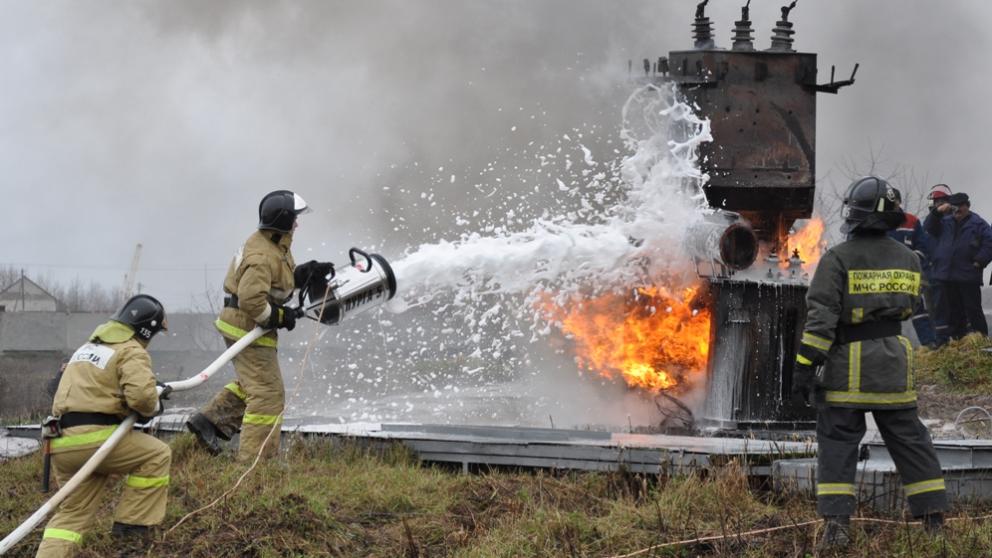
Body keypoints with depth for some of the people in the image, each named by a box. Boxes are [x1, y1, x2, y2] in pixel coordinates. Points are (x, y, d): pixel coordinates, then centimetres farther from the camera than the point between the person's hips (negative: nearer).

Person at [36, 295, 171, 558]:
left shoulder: (88, 346, 25)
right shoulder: (132, 351, -3)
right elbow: (141, 394, -19)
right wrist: (154, 406, 5)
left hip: (61, 443, 8)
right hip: (94, 438, -8)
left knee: (73, 512, 14)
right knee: (157, 455, 9)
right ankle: (131, 524, 8)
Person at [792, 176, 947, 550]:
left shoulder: (838, 259, -11)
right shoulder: (907, 259, 4)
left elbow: (820, 318, -16)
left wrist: (805, 366, -13)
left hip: (847, 368, -4)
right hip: (894, 366, 4)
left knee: (837, 445, 1)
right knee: (910, 441, 12)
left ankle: (836, 525, -7)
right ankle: (935, 520, 13)